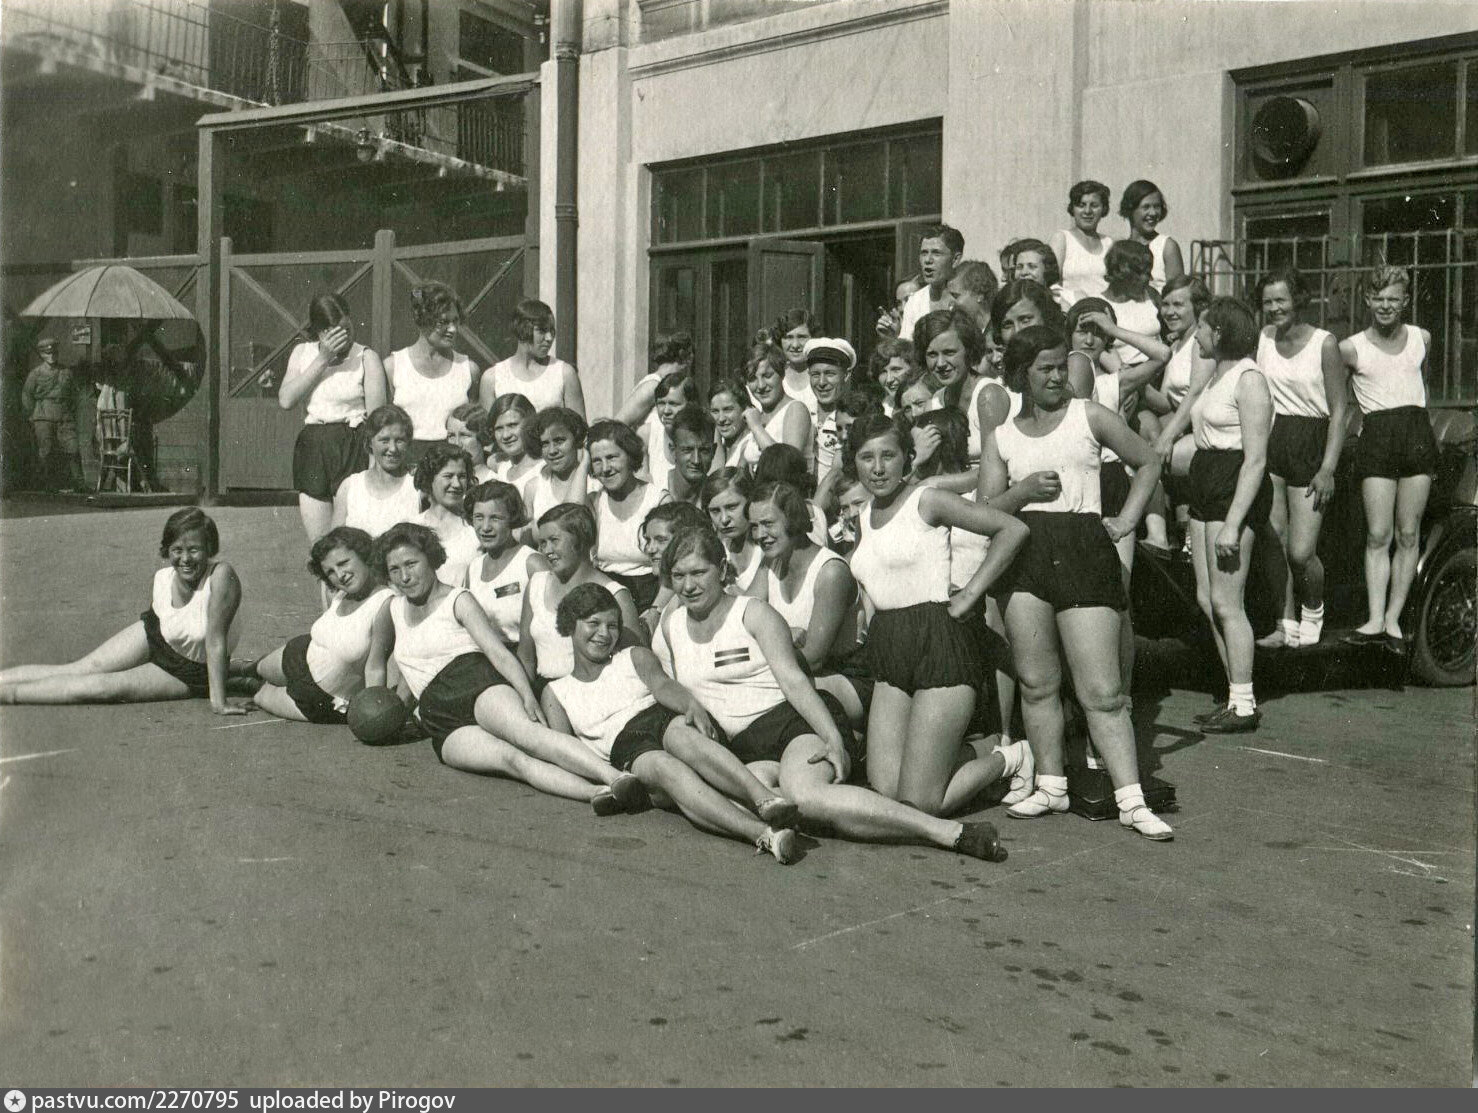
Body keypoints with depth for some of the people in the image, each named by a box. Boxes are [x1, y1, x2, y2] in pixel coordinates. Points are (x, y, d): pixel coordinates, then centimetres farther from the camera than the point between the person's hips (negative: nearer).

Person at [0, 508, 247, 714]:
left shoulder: (221, 575, -33)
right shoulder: (162, 578, -17)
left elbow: (216, 640, -31)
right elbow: (157, 618, 2)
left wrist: (218, 701, -31)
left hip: (189, 674, -5)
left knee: (105, 687, -17)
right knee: (76, 670, -7)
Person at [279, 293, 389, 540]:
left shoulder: (366, 358, -2)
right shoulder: (303, 353, 10)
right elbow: (286, 400, -5)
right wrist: (323, 359, -8)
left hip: (353, 448, -4)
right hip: (311, 449, 4)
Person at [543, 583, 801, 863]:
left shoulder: (636, 657, 26)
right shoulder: (556, 693, 24)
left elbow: (663, 685, 4)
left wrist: (692, 704, -21)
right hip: (625, 752, -2)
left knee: (681, 733, -37)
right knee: (663, 765, -38)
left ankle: (766, 799, -60)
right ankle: (762, 834, -62)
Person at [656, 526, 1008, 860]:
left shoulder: (753, 613, 2)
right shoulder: (672, 626, 16)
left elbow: (794, 681, -7)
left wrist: (833, 738, -19)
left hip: (798, 721, -4)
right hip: (745, 749, 4)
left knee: (805, 796, -37)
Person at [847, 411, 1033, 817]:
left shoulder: (926, 501, -4)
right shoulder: (863, 518, 16)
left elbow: (1013, 529, -6)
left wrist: (970, 593, -7)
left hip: (939, 646, -7)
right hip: (888, 654, 7)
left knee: (920, 804, -10)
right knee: (885, 793, -3)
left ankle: (1010, 759, 17)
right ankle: (981, 752, 24)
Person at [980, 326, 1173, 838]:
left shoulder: (1089, 416, 9)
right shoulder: (1000, 437, 15)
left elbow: (1148, 462, 17)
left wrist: (1126, 520, 7)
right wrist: (1024, 490, -8)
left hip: (1083, 546, -3)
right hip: (1022, 551, 3)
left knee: (1102, 691, -6)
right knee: (1036, 682, 5)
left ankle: (1131, 800, -4)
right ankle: (1051, 786, 18)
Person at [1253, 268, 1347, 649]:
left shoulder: (1324, 343, -5)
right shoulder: (1262, 339, 7)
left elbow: (1338, 411, -4)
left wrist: (1328, 469, -11)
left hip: (1309, 445, -3)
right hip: (1267, 442, 4)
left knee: (1301, 552, -6)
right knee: (1273, 543, 1)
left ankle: (1313, 612, 21)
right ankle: (1286, 623, 15)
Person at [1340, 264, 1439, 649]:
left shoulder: (1421, 338, 11)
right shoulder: (1351, 349, 1)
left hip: (1417, 433, 3)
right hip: (1376, 438, -2)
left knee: (1408, 534, 1)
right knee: (1378, 535, -7)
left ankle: (1393, 617, 5)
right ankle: (1375, 618, -6)